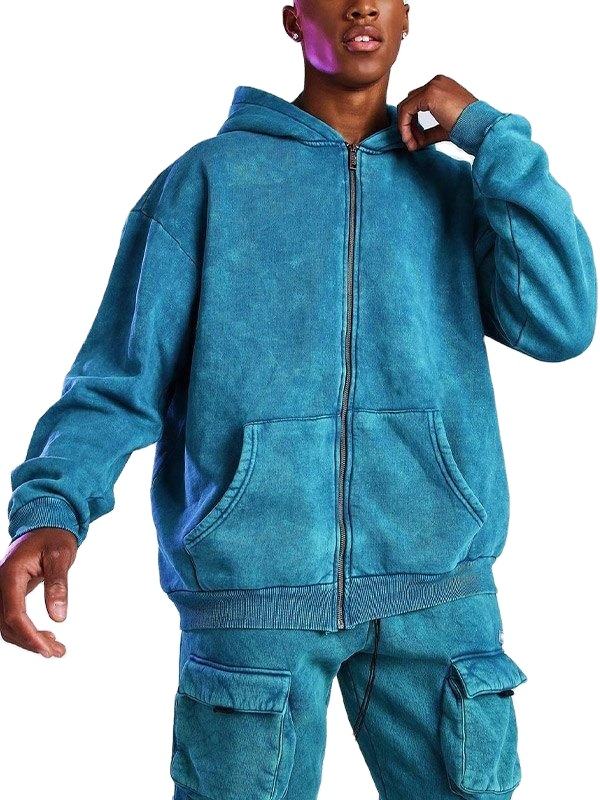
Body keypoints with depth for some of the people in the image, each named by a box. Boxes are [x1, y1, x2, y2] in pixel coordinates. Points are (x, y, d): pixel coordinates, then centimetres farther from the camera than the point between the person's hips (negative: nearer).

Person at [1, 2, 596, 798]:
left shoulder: (453, 187, 13)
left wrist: (491, 134, -1)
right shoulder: (210, 177, 5)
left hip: (436, 593, 2)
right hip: (252, 583, -2)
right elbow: (121, 375, 0)